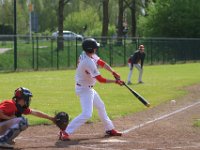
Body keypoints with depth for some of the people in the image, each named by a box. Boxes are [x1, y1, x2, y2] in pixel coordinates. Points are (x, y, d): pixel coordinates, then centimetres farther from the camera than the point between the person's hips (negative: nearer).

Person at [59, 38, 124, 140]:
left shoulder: (86, 54, -5)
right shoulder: (88, 62, -31)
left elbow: (102, 63, 4)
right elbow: (101, 80, -26)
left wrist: (114, 73, -7)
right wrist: (115, 81, -17)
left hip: (88, 88, 10)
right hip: (84, 89, -10)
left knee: (100, 106, 22)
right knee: (87, 114, -19)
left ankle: (109, 129, 37)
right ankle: (65, 132, -19)